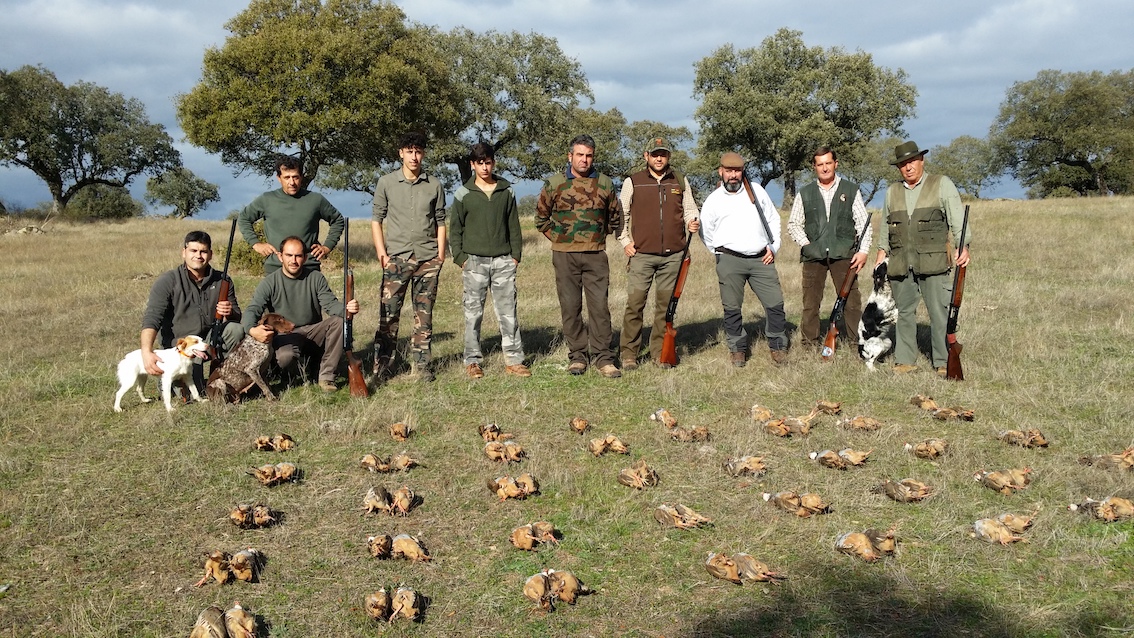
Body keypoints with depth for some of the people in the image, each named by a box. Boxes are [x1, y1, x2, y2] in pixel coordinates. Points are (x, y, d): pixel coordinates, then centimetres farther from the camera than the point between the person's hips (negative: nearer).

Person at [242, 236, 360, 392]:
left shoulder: (316, 278, 0)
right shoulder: (269, 283, -5)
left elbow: (330, 303, -10)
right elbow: (253, 310, -14)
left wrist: (346, 309, -35)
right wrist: (252, 329, -38)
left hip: (313, 333, 3)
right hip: (285, 336, -3)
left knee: (338, 321, -26)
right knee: (285, 356, -37)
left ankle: (326, 376, -18)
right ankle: (305, 374, 2)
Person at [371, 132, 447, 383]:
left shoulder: (435, 185, 8)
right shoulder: (386, 183, 4)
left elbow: (440, 222, 10)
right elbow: (377, 219, 6)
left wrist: (440, 254, 2)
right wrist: (381, 252, -4)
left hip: (428, 259, 1)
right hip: (396, 257, -1)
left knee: (424, 314, 4)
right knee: (389, 313, -4)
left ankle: (421, 364, 12)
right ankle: (382, 365, 3)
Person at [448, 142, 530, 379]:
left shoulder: (506, 192, 9)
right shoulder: (463, 194, 3)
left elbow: (514, 227, 11)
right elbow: (455, 230, 4)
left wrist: (516, 255, 4)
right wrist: (461, 258, -4)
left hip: (503, 261, 1)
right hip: (474, 261, -1)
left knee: (508, 312, 1)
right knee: (473, 313, 2)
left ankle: (514, 360, 4)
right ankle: (473, 361, 9)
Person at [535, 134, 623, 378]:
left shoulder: (605, 184, 6)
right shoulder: (554, 184, 2)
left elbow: (615, 216, 20)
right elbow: (541, 218, 12)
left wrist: (600, 237, 12)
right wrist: (558, 238, 6)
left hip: (596, 255, 0)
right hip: (564, 256, 0)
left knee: (599, 306, -3)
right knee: (570, 307, 4)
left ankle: (603, 358, 3)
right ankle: (577, 356, 13)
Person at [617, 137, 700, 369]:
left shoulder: (681, 181, 12)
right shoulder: (632, 182, 6)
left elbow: (689, 209, 20)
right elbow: (621, 214, 11)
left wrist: (693, 222, -2)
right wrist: (625, 242, 1)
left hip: (673, 255, 2)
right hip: (641, 254, -2)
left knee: (666, 305, 4)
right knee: (635, 303, -6)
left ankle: (660, 353, 13)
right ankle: (628, 353, 2)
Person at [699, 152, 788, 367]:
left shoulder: (757, 191, 11)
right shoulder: (713, 201, 6)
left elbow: (773, 219, 16)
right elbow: (706, 233, 14)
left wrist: (773, 247, 7)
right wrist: (722, 254, 9)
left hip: (762, 259, 2)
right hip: (729, 261, -1)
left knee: (775, 303, -1)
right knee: (732, 307, 1)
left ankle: (777, 346, 12)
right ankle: (737, 348, 15)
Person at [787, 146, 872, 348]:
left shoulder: (851, 190, 10)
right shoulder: (805, 194, 12)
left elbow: (863, 223, 7)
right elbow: (793, 224, 16)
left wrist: (863, 250, -3)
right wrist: (805, 243, 0)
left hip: (843, 254, -1)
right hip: (813, 255, 1)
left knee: (851, 301, -5)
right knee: (810, 301, 1)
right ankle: (810, 345, 8)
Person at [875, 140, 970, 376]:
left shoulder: (942, 185, 5)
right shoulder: (892, 192, 17)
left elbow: (958, 219, -2)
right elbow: (885, 227, 24)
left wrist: (963, 246, -14)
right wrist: (881, 253, 16)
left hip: (934, 262, -4)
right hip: (900, 265, 4)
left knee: (940, 312, -5)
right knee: (904, 312, 7)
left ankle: (944, 362, 2)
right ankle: (905, 360, 14)